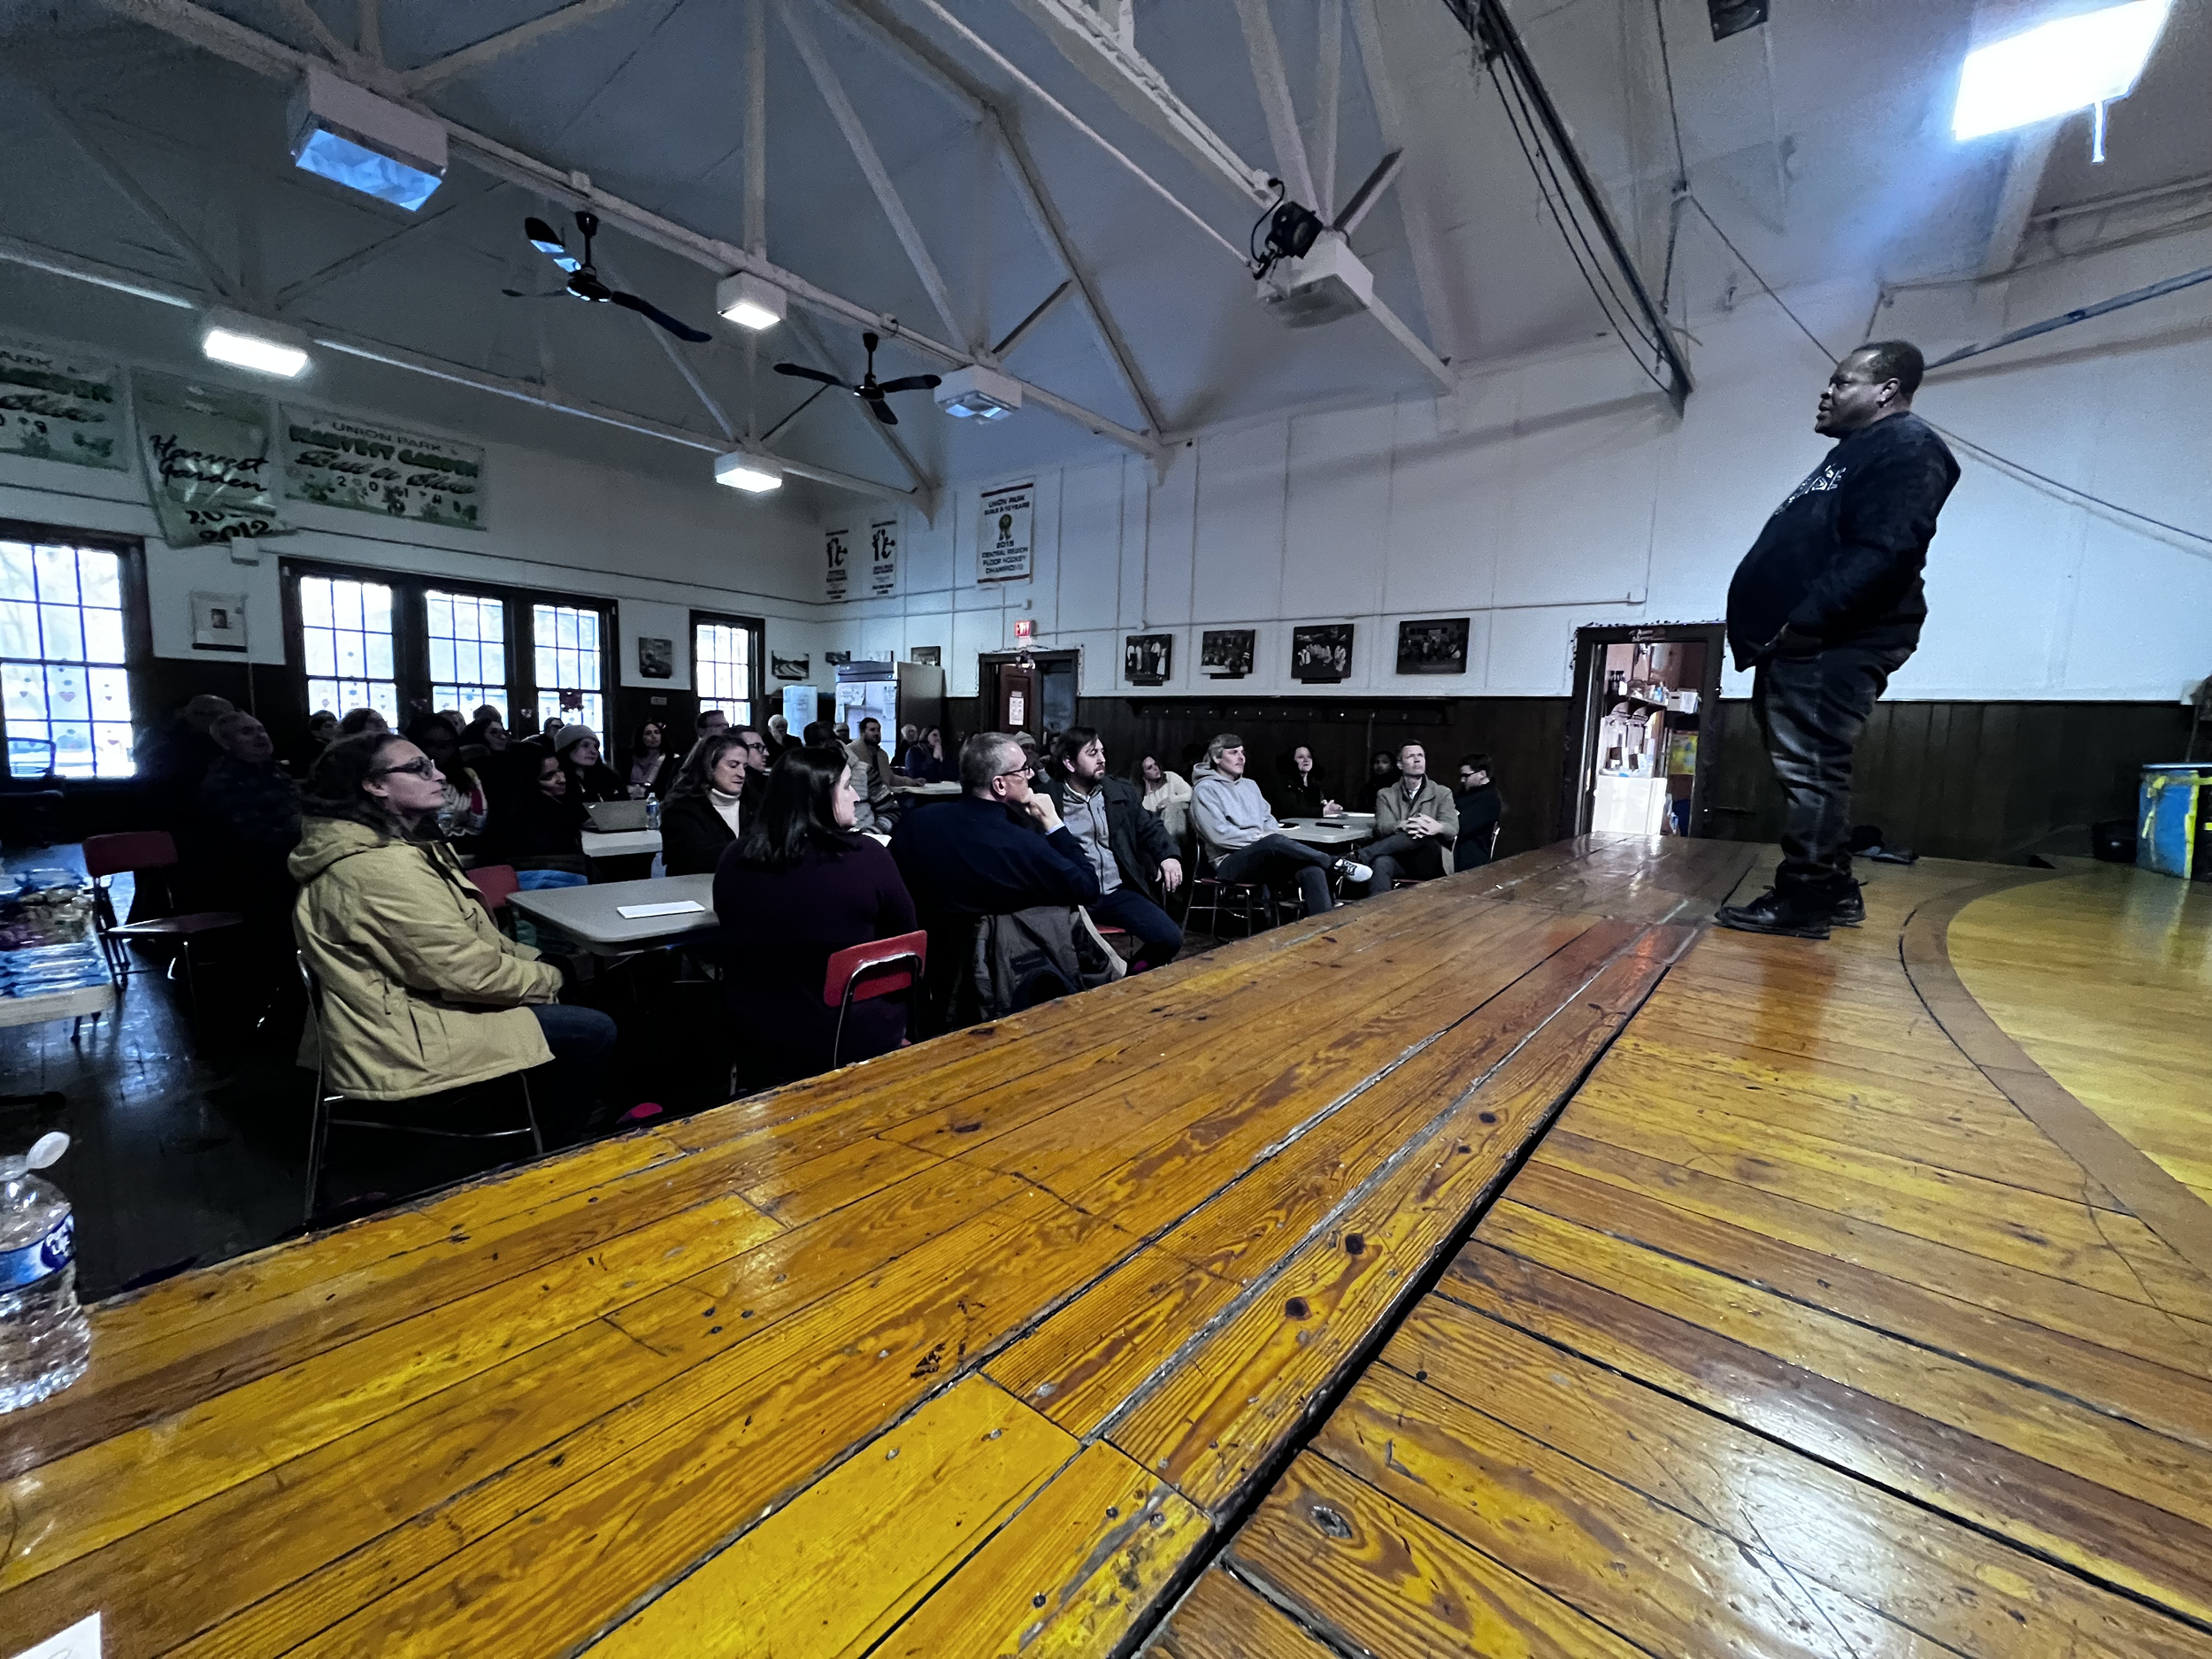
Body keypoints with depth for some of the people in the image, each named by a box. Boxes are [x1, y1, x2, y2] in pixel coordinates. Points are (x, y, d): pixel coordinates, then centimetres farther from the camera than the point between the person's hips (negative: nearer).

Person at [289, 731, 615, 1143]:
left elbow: (460, 936, 15)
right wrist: (547, 977, -11)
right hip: (407, 1042, -11)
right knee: (593, 1033, -12)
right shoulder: (383, 869, -26)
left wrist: (527, 957, 4)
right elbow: (465, 969, -25)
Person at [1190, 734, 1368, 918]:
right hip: (1231, 863, -7)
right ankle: (1338, 865, -20)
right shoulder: (1205, 789, -1)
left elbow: (1268, 820, 21)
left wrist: (1273, 833, -3)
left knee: (1312, 870, -24)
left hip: (1264, 856, 7)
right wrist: (1259, 838, -13)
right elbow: (1219, 834, -12)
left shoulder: (1250, 785, 23)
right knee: (1275, 841, -37)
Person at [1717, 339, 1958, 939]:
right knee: (1805, 770, 11)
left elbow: (1884, 553, -18)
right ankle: (1833, 891, 19)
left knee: (1810, 770, -11)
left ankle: (1803, 900, -7)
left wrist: (1804, 621, -23)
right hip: (1802, 644, 10)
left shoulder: (1906, 446, -3)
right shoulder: (1852, 456, 29)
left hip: (1831, 645, -10)